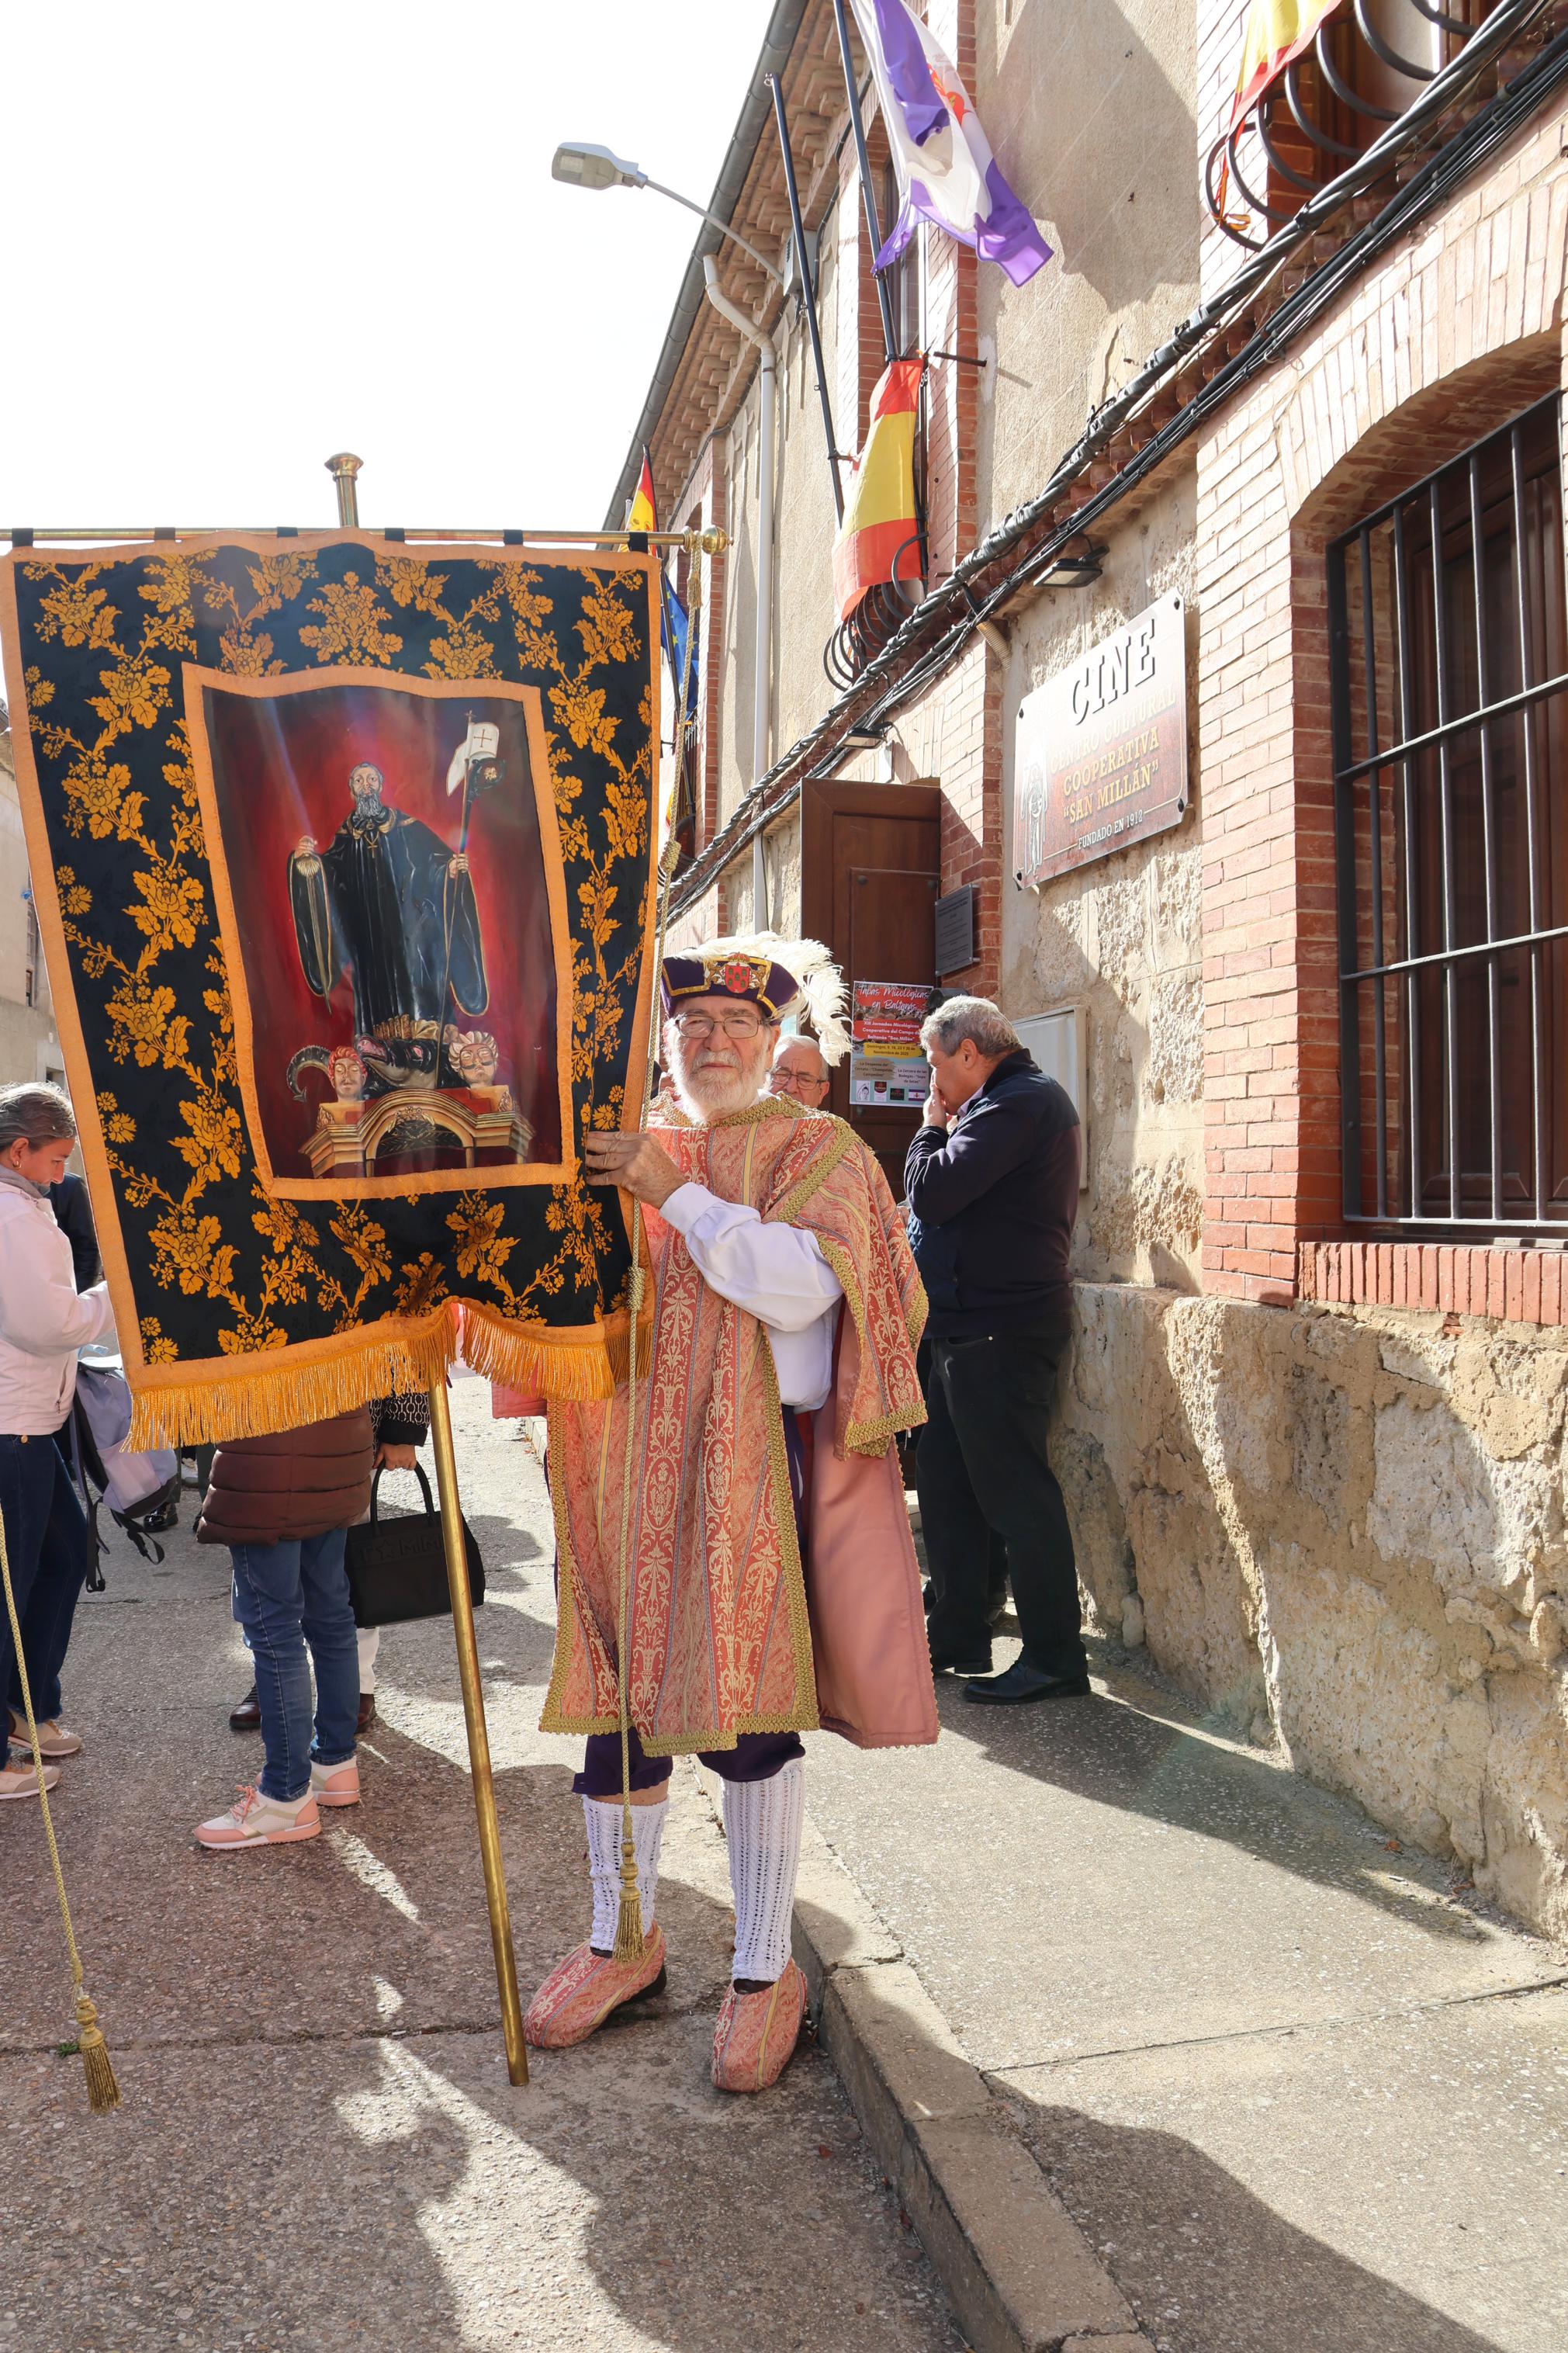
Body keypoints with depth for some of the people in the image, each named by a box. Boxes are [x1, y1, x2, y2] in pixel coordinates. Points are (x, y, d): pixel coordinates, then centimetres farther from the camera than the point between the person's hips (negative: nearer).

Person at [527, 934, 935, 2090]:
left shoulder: (817, 1151, 0)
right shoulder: (624, 1148, 13)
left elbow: (802, 1289, -16)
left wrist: (678, 1194, -18)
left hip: (751, 1467, -4)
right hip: (630, 1466, 4)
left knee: (744, 1716, -1)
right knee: (619, 1701, 11)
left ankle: (766, 1969, 17)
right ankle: (625, 1939, 31)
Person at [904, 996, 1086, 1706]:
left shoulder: (1017, 1102, -16)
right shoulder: (1019, 1098, 19)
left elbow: (932, 1192, -21)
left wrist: (932, 1127, -5)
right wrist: (944, 1128, 9)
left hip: (1000, 1331, -11)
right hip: (977, 1325, 11)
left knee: (1013, 1491, -5)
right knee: (943, 1478, 15)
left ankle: (1054, 1659, 3)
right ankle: (957, 1636, 24)